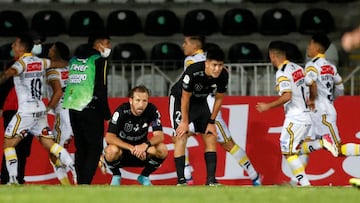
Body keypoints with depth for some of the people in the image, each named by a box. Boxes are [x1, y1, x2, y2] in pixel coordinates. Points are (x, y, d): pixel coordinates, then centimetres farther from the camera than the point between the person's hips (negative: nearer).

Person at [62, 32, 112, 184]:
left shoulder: (74, 60, 15)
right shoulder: (99, 60, -5)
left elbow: (69, 85, 16)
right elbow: (100, 89, -11)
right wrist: (106, 113, -3)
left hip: (73, 108, 7)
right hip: (91, 109, -7)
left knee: (80, 148, 12)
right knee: (94, 149, -3)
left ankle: (80, 184, 11)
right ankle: (85, 184, -13)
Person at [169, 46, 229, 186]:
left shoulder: (223, 76, -21)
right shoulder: (193, 72, -36)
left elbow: (219, 99, -5)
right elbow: (185, 98, -23)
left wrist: (212, 122, -2)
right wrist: (185, 122, -15)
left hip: (200, 101, 5)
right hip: (179, 99, -5)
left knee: (211, 137, -3)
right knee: (181, 137, -16)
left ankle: (211, 180, -1)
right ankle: (181, 181, -15)